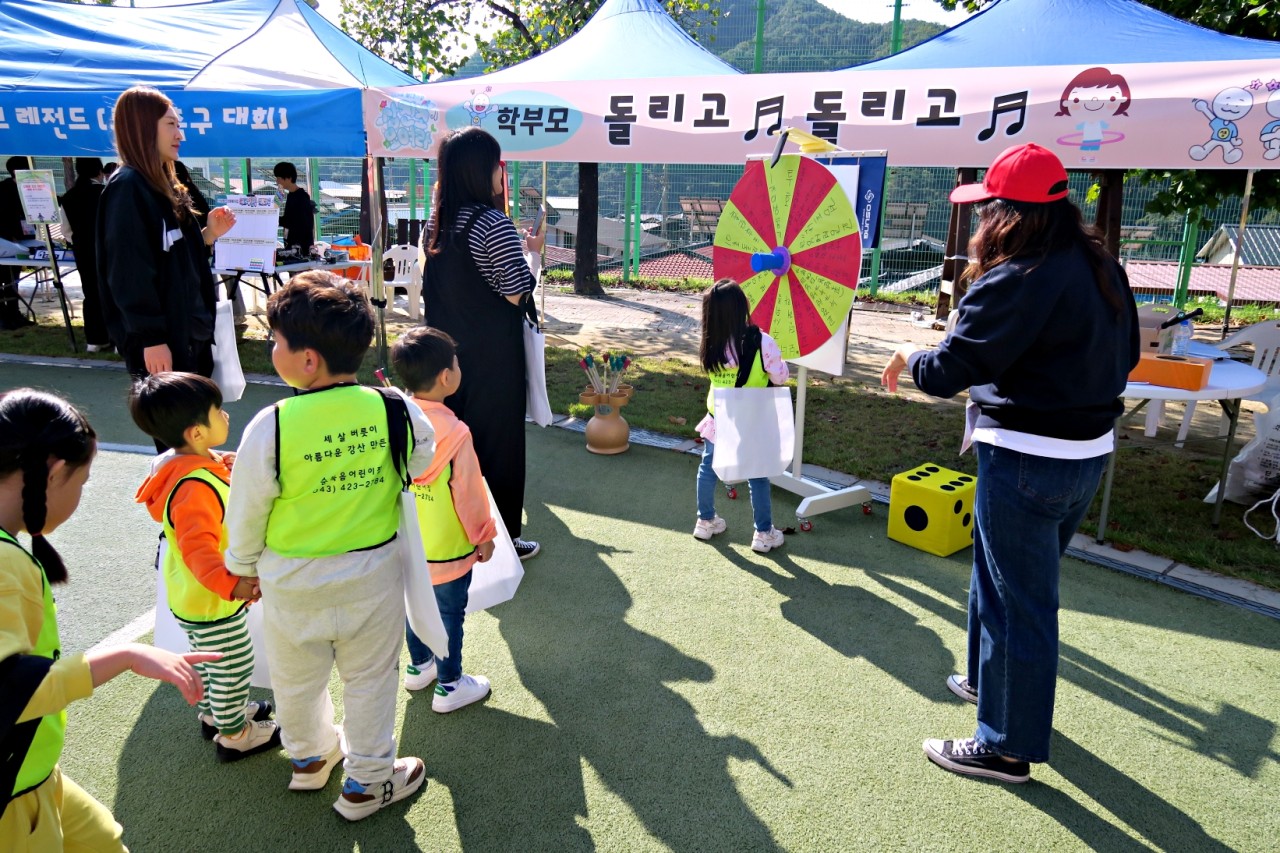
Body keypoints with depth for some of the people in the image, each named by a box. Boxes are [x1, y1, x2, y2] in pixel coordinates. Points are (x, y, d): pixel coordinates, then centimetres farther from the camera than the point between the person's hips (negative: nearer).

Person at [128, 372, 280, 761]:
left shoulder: (203, 465, -3)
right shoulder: (195, 487, -35)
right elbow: (198, 549, -44)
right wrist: (230, 584, -55)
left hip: (192, 596, 10)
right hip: (211, 602, -10)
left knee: (209, 660, 29)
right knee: (234, 667, 11)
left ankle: (215, 712, 51)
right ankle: (234, 735, 31)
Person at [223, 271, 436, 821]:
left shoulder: (271, 426, -24)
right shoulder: (395, 411, -19)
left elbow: (246, 512, -10)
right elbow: (421, 466, 2)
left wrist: (243, 566, 9)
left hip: (293, 581, 0)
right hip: (373, 574, 1)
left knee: (297, 677, 26)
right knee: (369, 678, 20)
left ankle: (310, 756, 51)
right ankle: (368, 782, 36)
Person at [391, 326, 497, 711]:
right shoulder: (454, 433, -28)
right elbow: (469, 493, -18)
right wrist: (484, 536, -2)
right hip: (448, 549, -6)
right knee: (449, 614, 11)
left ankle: (418, 665, 44)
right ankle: (449, 686, 26)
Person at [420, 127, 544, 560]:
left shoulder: (436, 222, 5)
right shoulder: (494, 225, -18)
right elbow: (517, 294, -17)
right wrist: (531, 252, -1)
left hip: (446, 349, 7)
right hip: (491, 357, -7)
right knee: (496, 442, 6)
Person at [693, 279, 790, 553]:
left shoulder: (710, 346, -13)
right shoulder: (761, 343, -23)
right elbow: (781, 377, -11)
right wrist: (780, 362, 8)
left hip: (717, 421, 3)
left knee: (708, 469, 21)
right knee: (758, 477, 11)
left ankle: (705, 521, 34)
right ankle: (763, 533, 21)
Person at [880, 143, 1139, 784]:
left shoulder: (1014, 282, -22)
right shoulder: (1104, 269, 6)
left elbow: (947, 371, -20)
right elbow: (1125, 355, 16)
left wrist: (907, 358, 1)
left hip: (1026, 461, -9)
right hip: (1090, 450, 9)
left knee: (1018, 599, 3)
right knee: (1002, 575, 26)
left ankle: (1008, 748, 19)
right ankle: (992, 680, 46)